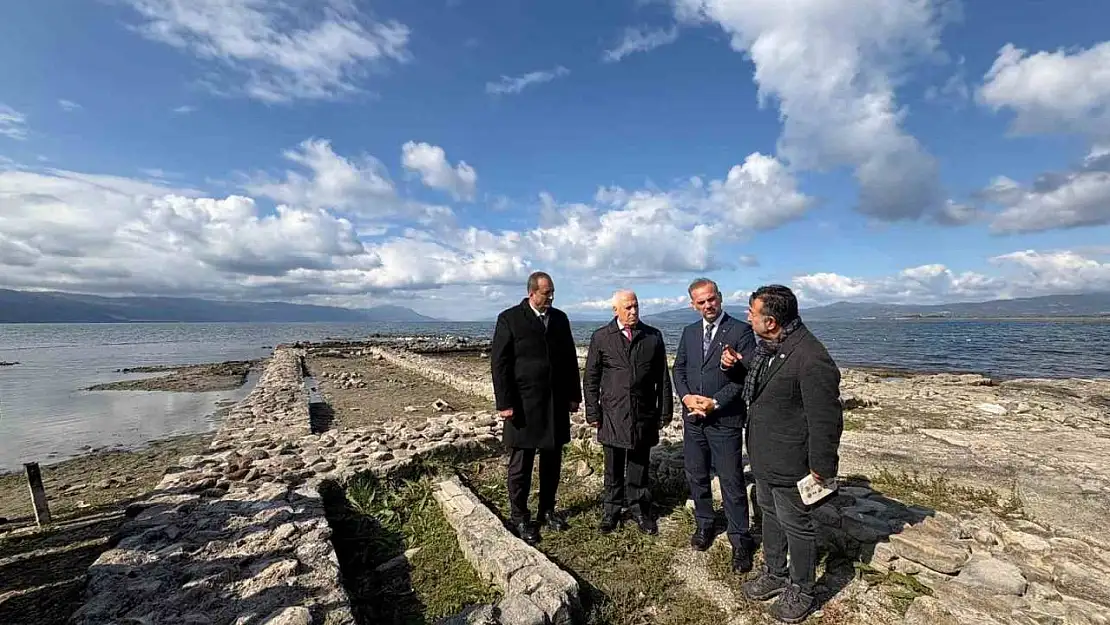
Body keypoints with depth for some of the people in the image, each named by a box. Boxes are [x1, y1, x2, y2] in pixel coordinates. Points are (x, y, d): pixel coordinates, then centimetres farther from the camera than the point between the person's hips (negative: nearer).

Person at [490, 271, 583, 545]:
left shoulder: (560, 318, 8)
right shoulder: (509, 318, -6)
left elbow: (570, 359, 11)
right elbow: (499, 363, -8)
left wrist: (574, 395, 9)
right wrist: (504, 403, -12)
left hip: (556, 402, 5)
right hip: (524, 404, -4)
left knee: (552, 461, 14)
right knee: (520, 464, 7)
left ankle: (547, 510, 32)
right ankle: (520, 517, 24)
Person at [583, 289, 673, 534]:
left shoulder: (654, 337, 3)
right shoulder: (601, 337, -1)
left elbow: (663, 378, 6)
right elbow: (591, 379, 2)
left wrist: (665, 412, 5)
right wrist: (593, 413, -2)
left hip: (644, 414, 1)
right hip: (612, 415, 0)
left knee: (639, 466, 12)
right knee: (614, 468, 12)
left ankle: (639, 509, 31)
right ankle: (611, 510, 30)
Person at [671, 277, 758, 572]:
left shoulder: (741, 330, -8)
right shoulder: (689, 332, 9)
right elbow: (679, 368, 11)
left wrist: (715, 402, -17)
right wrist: (686, 396, -7)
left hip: (725, 420, -5)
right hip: (692, 418, 5)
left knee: (732, 482, 4)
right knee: (696, 476, 17)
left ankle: (740, 539, 23)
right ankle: (704, 524, 37)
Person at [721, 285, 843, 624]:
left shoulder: (810, 358, -29)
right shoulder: (766, 346, 1)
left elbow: (826, 420, -23)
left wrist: (821, 469, -16)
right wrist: (732, 365, -1)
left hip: (789, 464, -9)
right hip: (763, 456, 9)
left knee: (796, 526, 12)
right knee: (770, 515, 24)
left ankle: (802, 592, 35)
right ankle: (775, 573, 46)